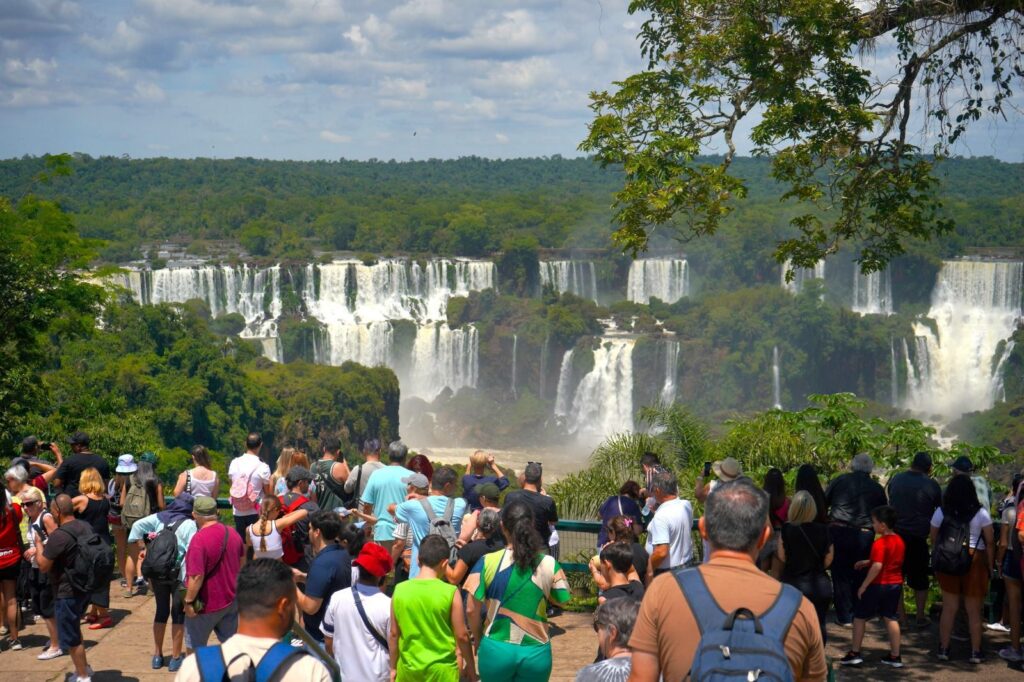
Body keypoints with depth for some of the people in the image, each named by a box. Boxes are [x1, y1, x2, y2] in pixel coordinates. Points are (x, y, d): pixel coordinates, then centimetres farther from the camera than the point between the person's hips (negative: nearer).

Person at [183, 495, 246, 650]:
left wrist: (189, 601, -16)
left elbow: (197, 576, -26)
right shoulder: (232, 534, 1)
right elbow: (242, 561, 16)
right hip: (231, 600, 7)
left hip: (207, 604, -7)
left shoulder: (199, 539, -24)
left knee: (196, 646, 11)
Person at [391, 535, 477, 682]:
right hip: (442, 669, -3)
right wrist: (470, 666, 7)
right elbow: (462, 636, -7)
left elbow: (394, 634, 2)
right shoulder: (450, 592, -12)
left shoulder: (400, 590, -5)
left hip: (408, 668, 3)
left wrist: (393, 667, 13)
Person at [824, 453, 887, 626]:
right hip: (864, 535, 1)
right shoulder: (876, 488, 6)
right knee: (860, 576, 11)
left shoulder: (840, 480, 3)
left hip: (838, 532, -1)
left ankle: (845, 617, 6)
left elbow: (823, 502, 6)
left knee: (840, 575, 5)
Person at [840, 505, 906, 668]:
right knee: (891, 619, 12)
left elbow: (877, 566, -26)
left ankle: (854, 653, 9)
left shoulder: (880, 543, -20)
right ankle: (895, 656, 11)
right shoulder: (899, 540, 6)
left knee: (860, 617, 5)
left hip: (878, 585, -7)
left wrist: (863, 586, -21)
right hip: (896, 584, 7)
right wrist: (868, 562, 20)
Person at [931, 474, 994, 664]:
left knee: (949, 608, 11)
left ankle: (943, 649, 15)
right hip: (974, 561, -2)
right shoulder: (981, 513, -4)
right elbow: (989, 542, -3)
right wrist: (990, 565, 5)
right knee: (974, 610, 7)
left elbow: (934, 539, 4)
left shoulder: (941, 512, 1)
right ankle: (975, 652, 11)